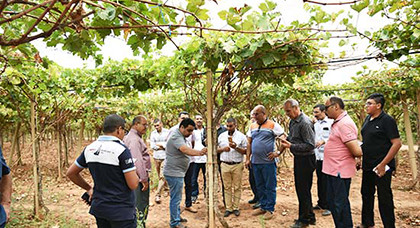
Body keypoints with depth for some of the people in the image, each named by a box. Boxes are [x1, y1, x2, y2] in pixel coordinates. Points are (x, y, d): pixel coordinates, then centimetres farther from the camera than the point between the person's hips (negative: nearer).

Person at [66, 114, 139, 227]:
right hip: (121, 210, -6)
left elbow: (70, 173, 12)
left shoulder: (89, 149, 2)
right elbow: (133, 184, -20)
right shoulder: (121, 150, -19)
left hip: (98, 208, 7)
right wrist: (135, 173, 0)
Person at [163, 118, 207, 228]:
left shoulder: (181, 136, 11)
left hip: (178, 172, 11)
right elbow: (185, 150, -40)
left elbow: (186, 150, 24)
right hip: (174, 173, -11)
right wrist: (199, 153, -53)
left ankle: (177, 217, 37)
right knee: (175, 198, -1)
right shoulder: (176, 137, -23)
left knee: (177, 197, 22)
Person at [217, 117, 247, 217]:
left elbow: (245, 151, -1)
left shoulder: (241, 136, 1)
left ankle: (236, 208, 14)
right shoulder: (221, 136, 9)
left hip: (237, 165, -2)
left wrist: (236, 147, -17)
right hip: (225, 165, 2)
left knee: (237, 187, 3)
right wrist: (223, 149, -8)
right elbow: (216, 149, 11)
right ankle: (228, 208, 12)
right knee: (227, 187, 5)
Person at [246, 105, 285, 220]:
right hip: (255, 162, 6)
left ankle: (270, 209, 15)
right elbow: (249, 143, 15)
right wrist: (248, 158, 9)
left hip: (268, 162, -6)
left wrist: (277, 152, -11)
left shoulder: (272, 125, -7)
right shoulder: (252, 126, 10)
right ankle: (263, 207, 28)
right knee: (259, 186, 14)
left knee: (270, 187, 3)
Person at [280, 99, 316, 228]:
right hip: (298, 159, 10)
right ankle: (310, 217, 32)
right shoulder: (293, 121, 9)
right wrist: (286, 141, 2)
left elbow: (310, 145, -23)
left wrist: (291, 146, -24)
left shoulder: (305, 123, -20)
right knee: (300, 188, 17)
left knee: (303, 190, 1)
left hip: (305, 159, -9)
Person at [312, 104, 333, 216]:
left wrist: (324, 141, -27)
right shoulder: (315, 124, 15)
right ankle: (321, 203, 25)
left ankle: (328, 206, 7)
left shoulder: (331, 123, -7)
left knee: (327, 182, -3)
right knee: (320, 181, 14)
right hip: (318, 156, 7)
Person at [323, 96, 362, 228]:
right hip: (333, 170, 10)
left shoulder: (344, 124, -21)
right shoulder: (337, 122, 12)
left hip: (340, 172, -10)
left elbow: (357, 152, -23)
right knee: (332, 202, 19)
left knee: (340, 205, 2)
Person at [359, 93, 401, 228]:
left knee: (384, 197, 2)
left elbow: (397, 143, -19)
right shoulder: (368, 119, 8)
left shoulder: (387, 120, -14)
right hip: (367, 165, 8)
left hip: (381, 167, -8)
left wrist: (383, 164, -21)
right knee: (366, 194, 17)